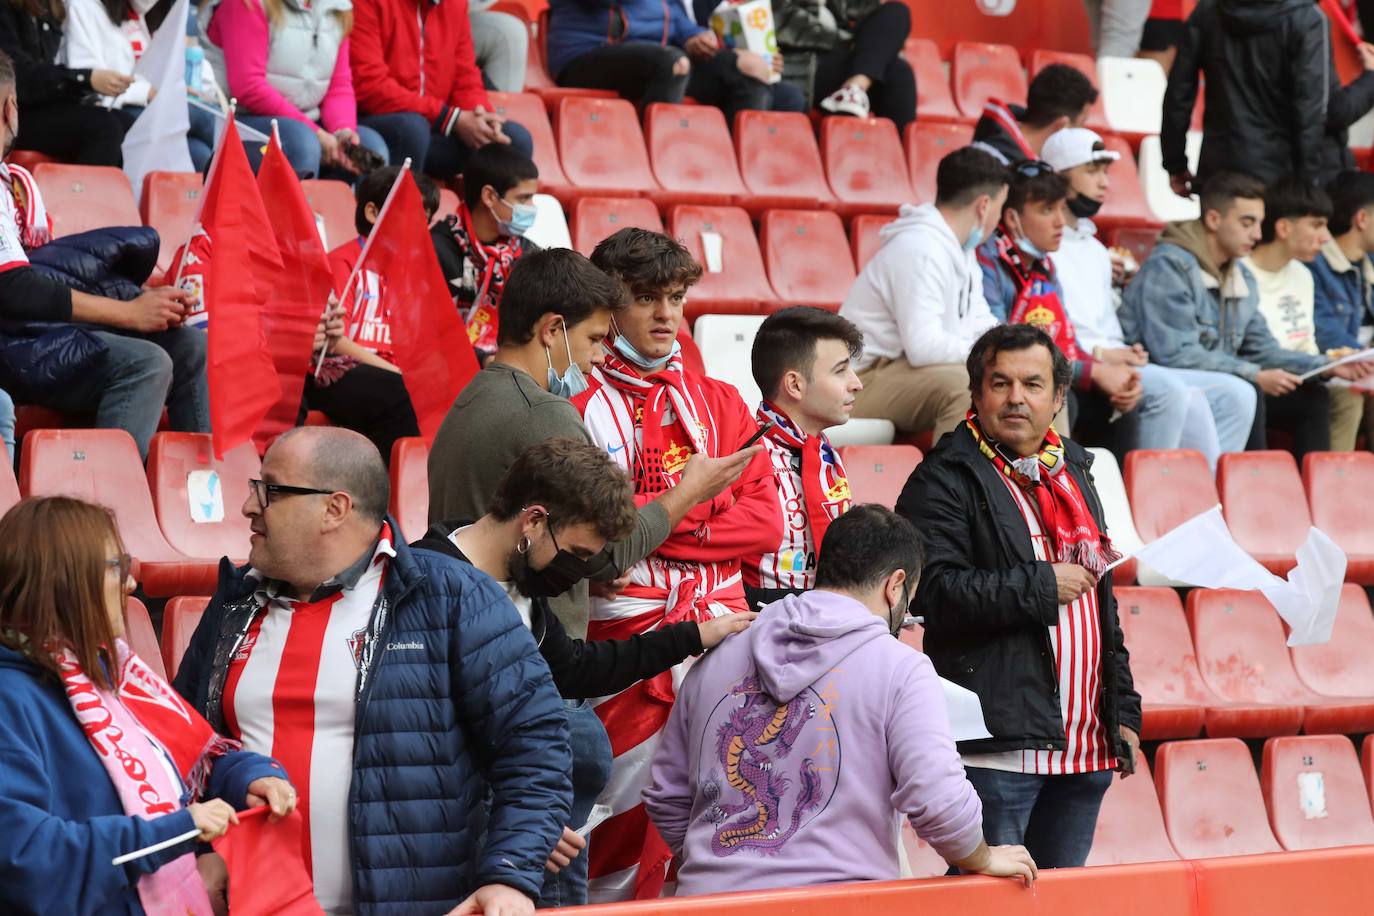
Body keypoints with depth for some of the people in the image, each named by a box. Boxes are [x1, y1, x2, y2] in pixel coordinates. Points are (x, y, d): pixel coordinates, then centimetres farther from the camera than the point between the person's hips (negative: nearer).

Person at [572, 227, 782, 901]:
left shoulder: (719, 403, 15)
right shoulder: (581, 409, 3)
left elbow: (764, 520, 5)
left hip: (722, 623, 4)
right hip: (629, 634, -4)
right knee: (629, 814, -5)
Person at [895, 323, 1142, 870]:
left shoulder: (1073, 473, 19)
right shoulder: (944, 480, -5)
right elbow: (934, 590, -19)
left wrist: (1123, 712, 19)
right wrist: (1042, 585, -14)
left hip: (1086, 744, 7)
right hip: (999, 745, -7)